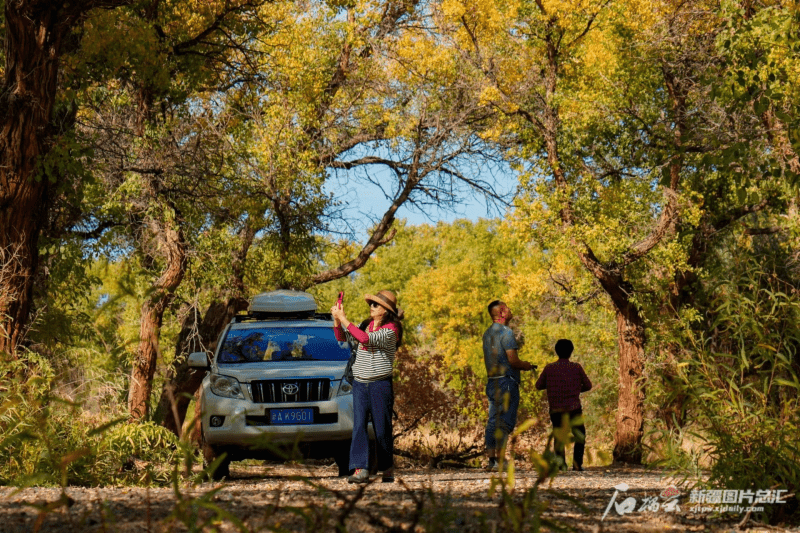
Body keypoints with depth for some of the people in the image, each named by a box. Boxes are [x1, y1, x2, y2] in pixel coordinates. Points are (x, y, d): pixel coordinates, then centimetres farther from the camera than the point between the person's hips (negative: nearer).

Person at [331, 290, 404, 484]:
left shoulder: (390, 330, -10)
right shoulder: (367, 326, 14)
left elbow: (365, 339, -25)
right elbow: (342, 337, 18)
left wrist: (343, 318, -22)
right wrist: (336, 320, 0)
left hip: (380, 385, -6)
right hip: (359, 384, 6)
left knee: (382, 429, 1)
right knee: (359, 426, -5)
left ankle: (388, 468, 18)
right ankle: (360, 469, -9)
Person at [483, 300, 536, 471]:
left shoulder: (487, 333, 16)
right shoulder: (506, 332, -11)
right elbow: (512, 360, -18)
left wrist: (521, 365, 23)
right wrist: (525, 366, 3)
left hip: (491, 382, 8)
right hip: (506, 381, -8)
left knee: (493, 421, 8)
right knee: (506, 421, -7)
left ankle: (492, 460, 8)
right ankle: (500, 460, -10)